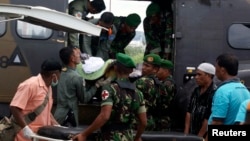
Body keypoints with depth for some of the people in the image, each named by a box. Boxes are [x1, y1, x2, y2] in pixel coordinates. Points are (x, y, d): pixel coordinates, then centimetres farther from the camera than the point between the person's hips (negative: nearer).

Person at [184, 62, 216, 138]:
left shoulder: (214, 94, -17)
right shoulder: (196, 91, 10)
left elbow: (208, 119, -18)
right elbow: (189, 112, 11)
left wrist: (199, 137, -15)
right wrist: (186, 133, 5)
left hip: (204, 137, -8)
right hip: (192, 135, 8)